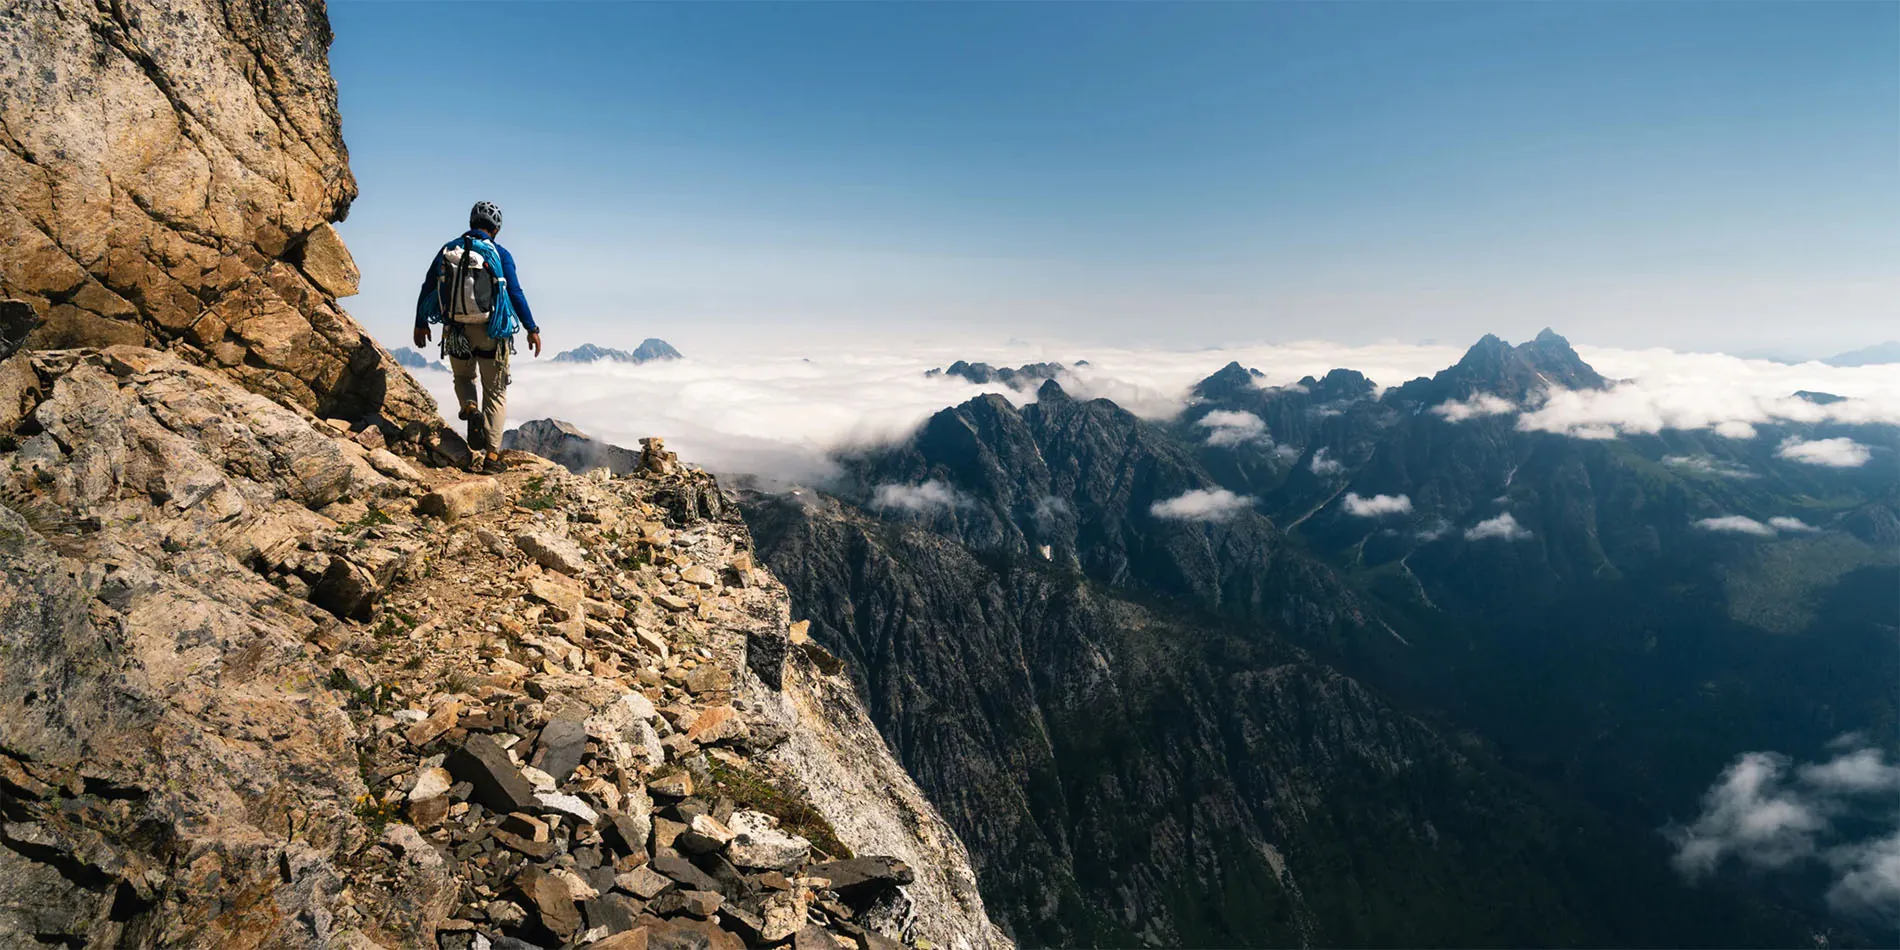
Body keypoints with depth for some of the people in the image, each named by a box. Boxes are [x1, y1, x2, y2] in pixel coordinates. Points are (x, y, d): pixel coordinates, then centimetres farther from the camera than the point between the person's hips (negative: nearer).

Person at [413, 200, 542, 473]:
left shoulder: (448, 250, 5)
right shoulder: (499, 254, -5)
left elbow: (427, 288, 10)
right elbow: (515, 294, -9)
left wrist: (420, 324, 21)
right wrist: (532, 329, -3)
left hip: (455, 331, 2)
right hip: (490, 333, -2)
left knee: (464, 377, 27)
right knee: (495, 392, 8)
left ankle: (470, 409, -6)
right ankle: (491, 455, 2)